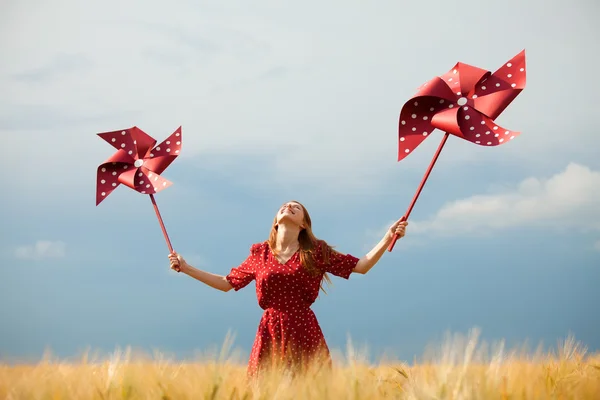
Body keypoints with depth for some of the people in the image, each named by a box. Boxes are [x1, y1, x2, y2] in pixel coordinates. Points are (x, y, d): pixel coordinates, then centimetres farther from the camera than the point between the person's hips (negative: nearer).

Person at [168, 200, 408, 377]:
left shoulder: (316, 252, 6)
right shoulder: (260, 253, 11)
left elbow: (361, 266, 4)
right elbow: (227, 283, 19)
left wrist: (388, 237, -6)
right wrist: (186, 268, 16)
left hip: (304, 334, -1)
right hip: (270, 334, 1)